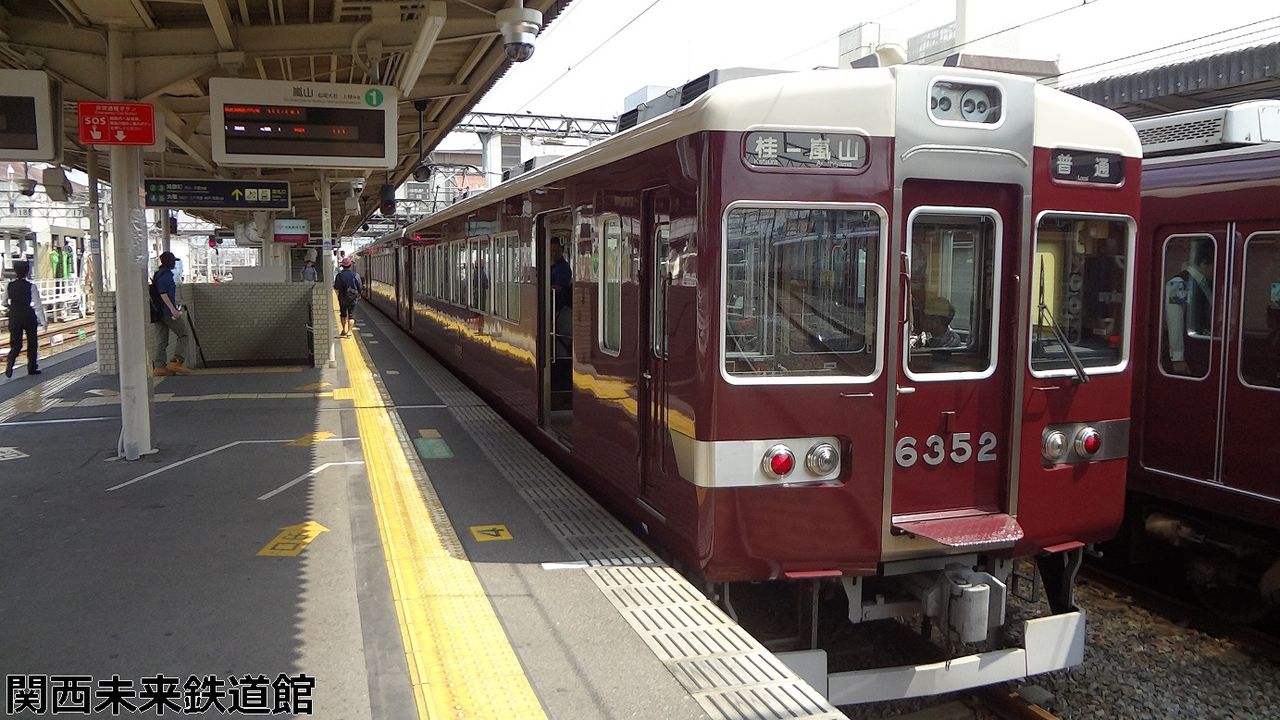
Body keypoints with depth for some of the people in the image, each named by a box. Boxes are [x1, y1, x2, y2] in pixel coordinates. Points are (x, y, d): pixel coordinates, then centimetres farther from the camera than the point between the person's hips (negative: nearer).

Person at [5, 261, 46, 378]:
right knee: (32, 343, 14)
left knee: (15, 344, 8)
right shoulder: (31, 286, -12)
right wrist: (43, 321, -9)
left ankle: (10, 364, -17)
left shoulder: (10, 285, -3)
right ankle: (32, 368, 19)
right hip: (29, 317, -2)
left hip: (14, 317, 2)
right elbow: (38, 305, -13)